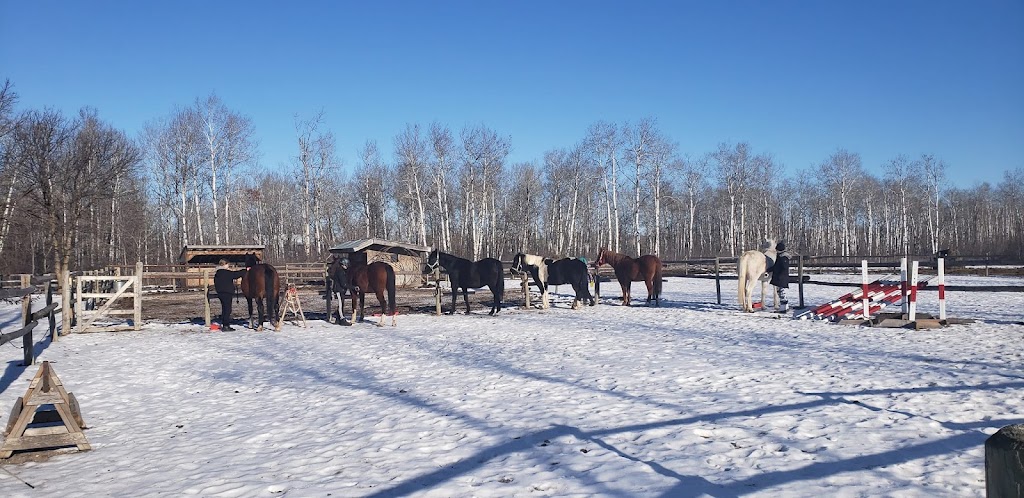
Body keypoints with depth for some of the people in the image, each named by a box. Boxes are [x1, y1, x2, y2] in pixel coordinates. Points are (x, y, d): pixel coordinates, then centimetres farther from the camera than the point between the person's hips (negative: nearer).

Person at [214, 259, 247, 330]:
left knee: (224, 309, 16)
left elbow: (215, 284, 18)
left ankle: (223, 324, 19)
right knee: (227, 309, -5)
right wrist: (245, 270, -3)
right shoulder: (227, 273, -14)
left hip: (220, 293, 9)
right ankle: (226, 325, -5)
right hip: (227, 293, -9)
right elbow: (236, 274, -13)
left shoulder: (217, 274, 12)